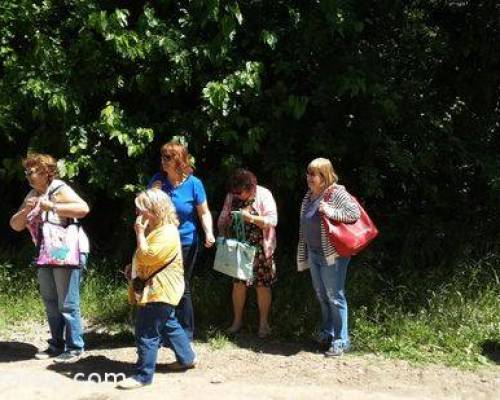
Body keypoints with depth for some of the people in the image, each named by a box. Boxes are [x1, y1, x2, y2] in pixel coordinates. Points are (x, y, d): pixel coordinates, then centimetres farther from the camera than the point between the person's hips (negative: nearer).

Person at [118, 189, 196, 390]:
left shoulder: (167, 233, -20)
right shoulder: (154, 229, 14)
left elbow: (147, 256, -26)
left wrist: (139, 233, -20)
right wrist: (133, 267, 11)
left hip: (160, 291, -11)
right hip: (154, 288, 11)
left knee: (146, 333, -7)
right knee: (168, 324, 21)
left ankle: (143, 375, 1)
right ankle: (187, 358, 35)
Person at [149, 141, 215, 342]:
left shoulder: (193, 183, -10)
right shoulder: (157, 180, -3)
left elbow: (204, 212, -4)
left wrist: (209, 233, -21)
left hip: (185, 243, -3)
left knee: (182, 289, 8)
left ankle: (186, 333, 22)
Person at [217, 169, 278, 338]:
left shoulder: (264, 195, -10)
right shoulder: (231, 197, 1)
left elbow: (272, 221, -15)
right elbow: (223, 219, 8)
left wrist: (250, 217, -26)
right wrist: (222, 235, -8)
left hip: (260, 249, -3)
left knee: (262, 285, 4)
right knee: (238, 284, 8)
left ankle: (263, 323, 18)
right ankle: (237, 321, 24)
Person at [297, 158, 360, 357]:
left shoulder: (337, 193, -14)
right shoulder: (309, 196, 10)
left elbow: (355, 213, -21)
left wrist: (331, 212, -28)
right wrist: (304, 254, 19)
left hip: (332, 254, -8)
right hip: (313, 254, 8)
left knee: (335, 298, -1)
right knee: (322, 296, 18)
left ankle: (341, 341, 9)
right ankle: (327, 333, 33)